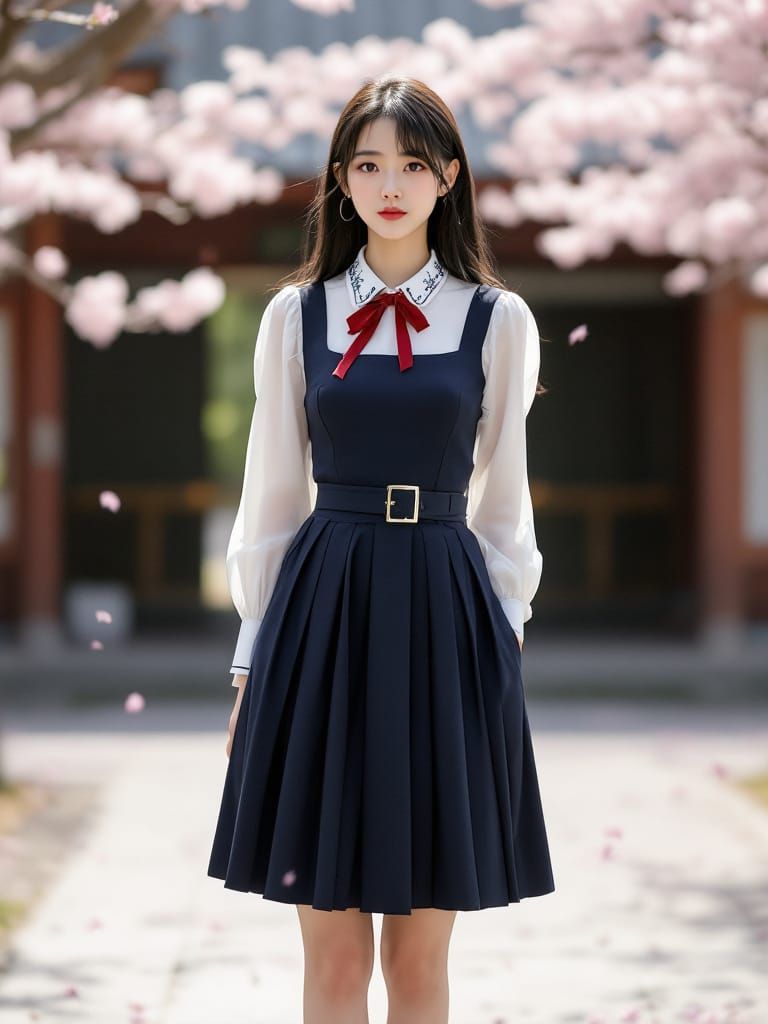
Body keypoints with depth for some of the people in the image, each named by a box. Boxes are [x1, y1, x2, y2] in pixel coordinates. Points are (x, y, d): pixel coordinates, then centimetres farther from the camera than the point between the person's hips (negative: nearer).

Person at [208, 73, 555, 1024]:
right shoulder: (295, 317, 7)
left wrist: (505, 645, 2)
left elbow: (502, 506, 9)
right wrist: (251, 661, 7)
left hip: (444, 623, 0)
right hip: (321, 619, 0)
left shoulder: (497, 322, 6)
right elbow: (271, 496, 9)